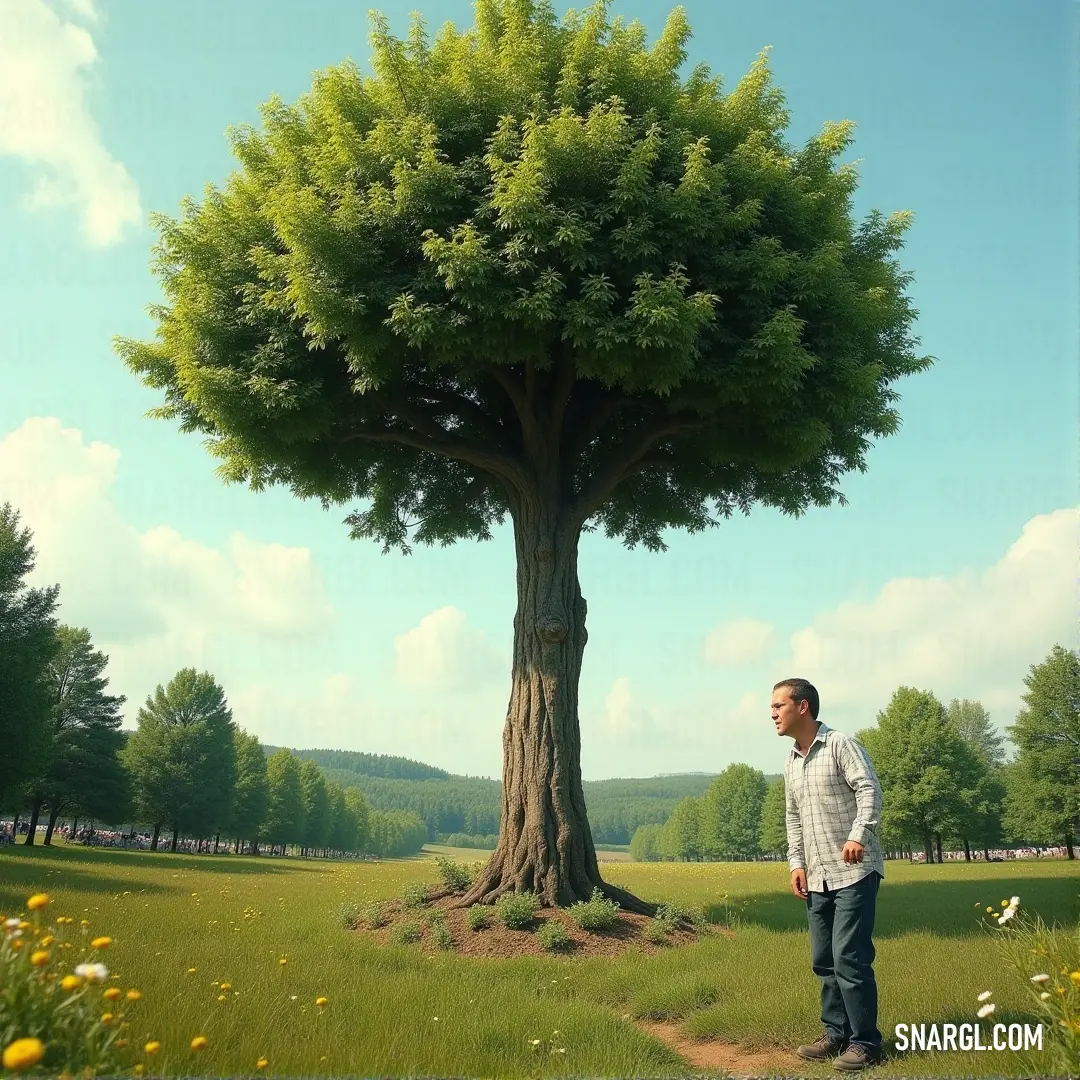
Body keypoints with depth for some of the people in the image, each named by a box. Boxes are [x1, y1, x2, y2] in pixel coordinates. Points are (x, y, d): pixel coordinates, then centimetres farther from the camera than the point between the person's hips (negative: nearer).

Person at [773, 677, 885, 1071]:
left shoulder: (841, 745, -9)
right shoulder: (790, 762, 14)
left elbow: (869, 791, -20)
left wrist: (858, 835, -33)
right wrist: (796, 863, 10)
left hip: (854, 872, -7)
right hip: (817, 877, 8)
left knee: (849, 958, -8)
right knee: (823, 961, 11)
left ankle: (865, 1042, 4)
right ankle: (837, 1034, 23)